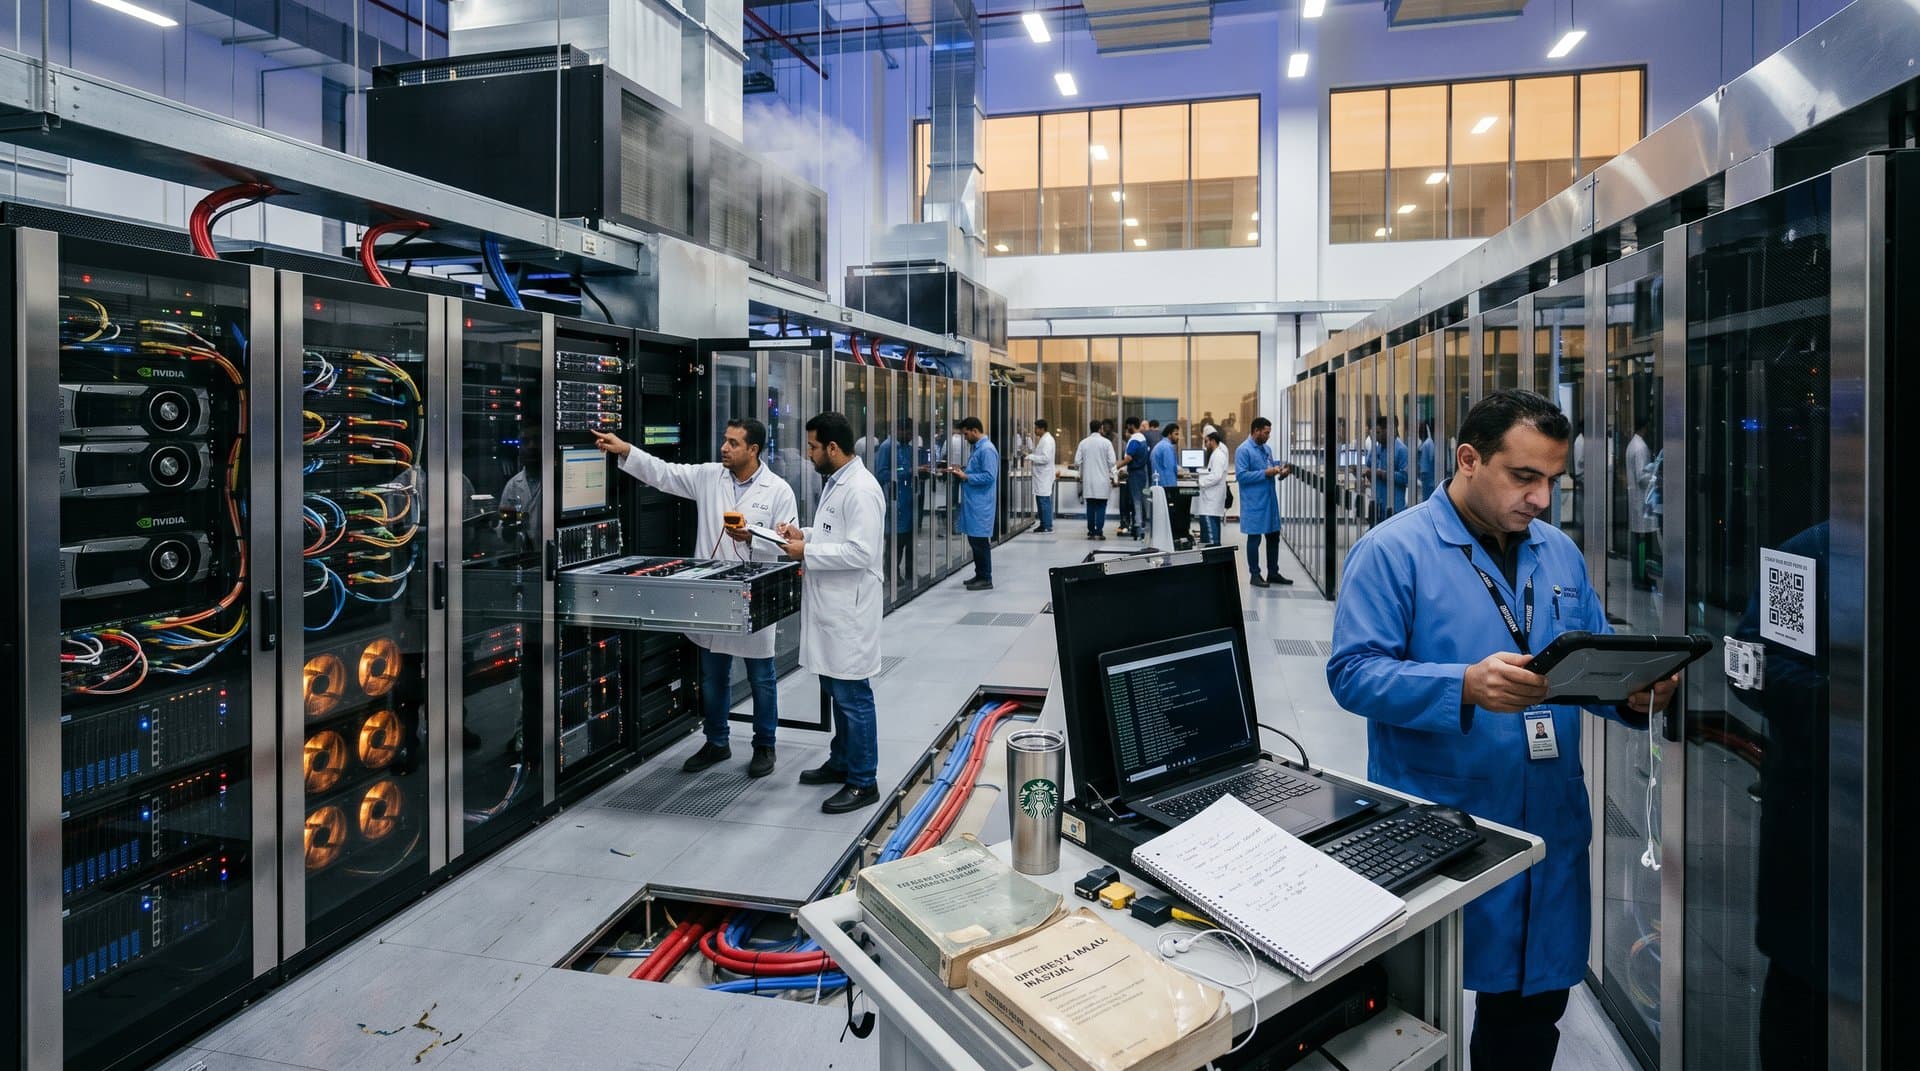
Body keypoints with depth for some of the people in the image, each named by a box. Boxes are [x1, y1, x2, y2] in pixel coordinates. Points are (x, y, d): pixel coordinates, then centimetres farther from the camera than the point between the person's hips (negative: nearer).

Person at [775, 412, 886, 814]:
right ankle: (840, 762, 35)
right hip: (829, 607, 10)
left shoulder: (861, 489, -18)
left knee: (852, 695, -1)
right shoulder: (834, 483, 13)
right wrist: (804, 533, 7)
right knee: (835, 690, 20)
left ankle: (863, 782, 10)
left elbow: (860, 552, -24)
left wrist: (807, 553, -18)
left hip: (848, 610, -10)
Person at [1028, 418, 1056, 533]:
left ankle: (1047, 526, -6)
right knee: (1040, 500, 12)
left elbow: (1046, 458, -22)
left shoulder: (1047, 440, -14)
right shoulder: (1043, 439, 16)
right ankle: (1043, 524, 17)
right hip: (1041, 476, 10)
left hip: (1044, 477, -10)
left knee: (1044, 501, -8)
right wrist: (1031, 457, 10)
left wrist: (1031, 457, -15)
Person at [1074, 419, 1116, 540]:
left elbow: (1077, 462, -1)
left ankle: (1091, 532, 10)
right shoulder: (1106, 442, -5)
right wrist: (1112, 476, 5)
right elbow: (1111, 461, -8)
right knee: (1101, 506, 1)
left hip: (1088, 480, 3)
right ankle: (1099, 531, -4)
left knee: (1090, 507, 9)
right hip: (1102, 480, -2)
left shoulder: (1083, 443, 2)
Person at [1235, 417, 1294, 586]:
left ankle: (1273, 573, 23)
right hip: (1254, 503, -8)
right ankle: (1254, 575, 11)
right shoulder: (1243, 450, -12)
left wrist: (1281, 473, 2)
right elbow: (1241, 476, -19)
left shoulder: (1266, 449, 13)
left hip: (1270, 500, 8)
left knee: (1274, 536, 12)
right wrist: (1265, 473, -21)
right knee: (1254, 538, 1)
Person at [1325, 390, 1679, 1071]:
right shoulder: (1392, 551, -11)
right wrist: (1465, 686, -31)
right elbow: (1353, 671, -18)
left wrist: (1637, 692, -7)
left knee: (1535, 1007, 20)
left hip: (1551, 826, 6)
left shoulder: (1559, 552, 10)